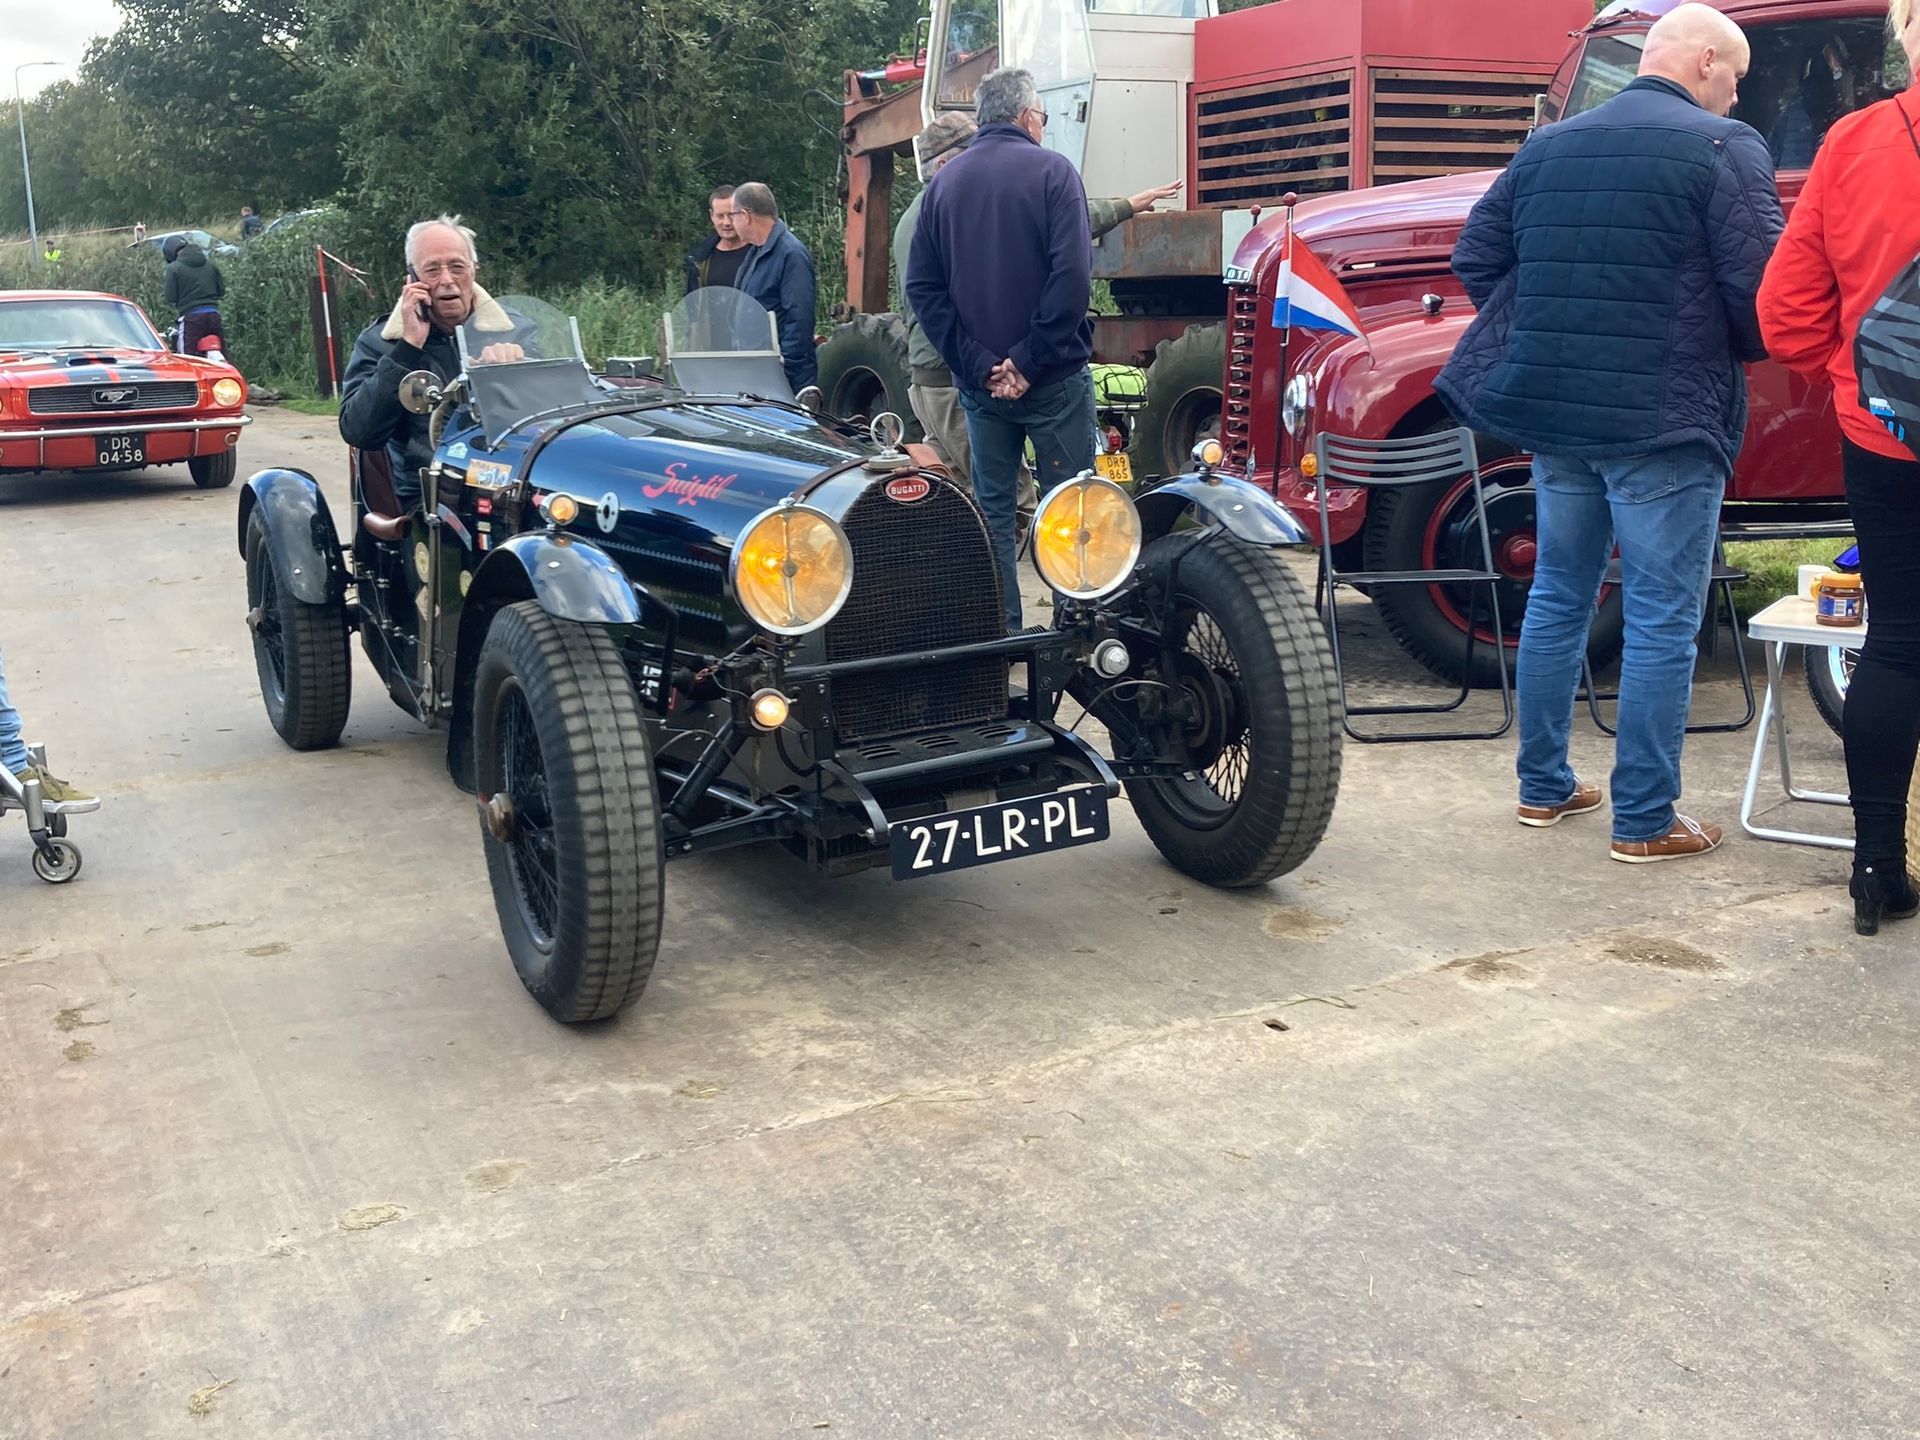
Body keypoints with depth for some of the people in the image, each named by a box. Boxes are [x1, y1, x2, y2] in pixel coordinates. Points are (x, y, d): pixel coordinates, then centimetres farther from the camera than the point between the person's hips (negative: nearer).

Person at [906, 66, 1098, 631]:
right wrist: (1031, 360, -15)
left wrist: (978, 364, -4)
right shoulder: (1051, 171, -6)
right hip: (1052, 376, -4)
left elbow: (922, 285, 1)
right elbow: (1072, 274, -18)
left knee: (991, 507, 11)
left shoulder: (943, 182, 8)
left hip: (979, 380, 4)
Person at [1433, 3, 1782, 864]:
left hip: (1555, 415, 6)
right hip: (1667, 423, -6)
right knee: (1662, 621, 1)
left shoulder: (1546, 148, 11)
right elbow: (1762, 291, -12)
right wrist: (1739, 352, 8)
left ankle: (1544, 787, 26)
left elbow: (1475, 260, 12)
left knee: (1557, 598, 17)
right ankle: (1644, 822, 7)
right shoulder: (1724, 150, -7)